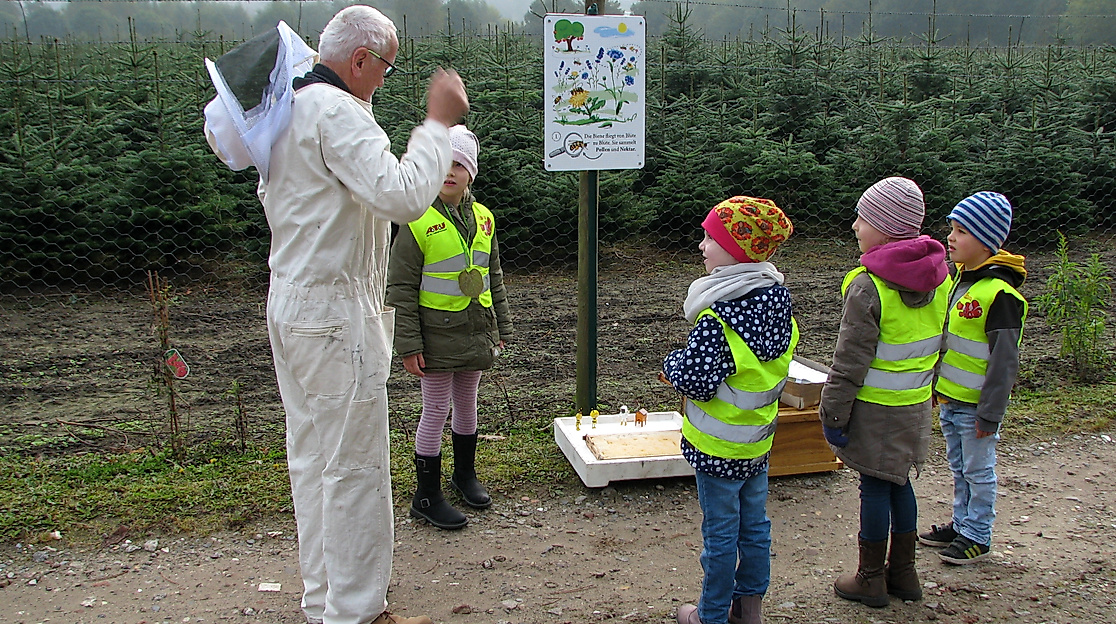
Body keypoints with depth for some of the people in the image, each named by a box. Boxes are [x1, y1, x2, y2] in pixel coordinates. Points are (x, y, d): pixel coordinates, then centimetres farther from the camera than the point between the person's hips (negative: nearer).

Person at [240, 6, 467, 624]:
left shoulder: (287, 108, 15)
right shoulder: (337, 111, -17)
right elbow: (402, 196, -27)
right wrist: (437, 123, -17)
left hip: (289, 301, 10)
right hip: (334, 311, -10)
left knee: (311, 456, 17)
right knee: (355, 464, -1)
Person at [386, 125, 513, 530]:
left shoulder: (483, 218, 7)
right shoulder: (418, 222, -11)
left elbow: (494, 277, 16)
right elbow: (401, 288, -11)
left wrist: (501, 327, 16)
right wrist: (409, 345, -14)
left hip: (477, 333, 6)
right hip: (437, 336, -5)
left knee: (467, 405, 18)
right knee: (436, 411, 1)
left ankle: (465, 474, 37)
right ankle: (427, 496, 12)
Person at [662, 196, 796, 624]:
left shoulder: (718, 317, -27)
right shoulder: (776, 300, -2)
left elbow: (696, 381, -27)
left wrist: (672, 364, -5)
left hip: (719, 445, -7)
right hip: (760, 435, 8)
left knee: (720, 532, 7)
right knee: (754, 524, 18)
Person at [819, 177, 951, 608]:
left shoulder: (868, 287, -21)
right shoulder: (938, 277, 1)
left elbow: (850, 362, -18)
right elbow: (936, 343, 11)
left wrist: (832, 413, -10)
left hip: (876, 409, -7)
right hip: (916, 405, 7)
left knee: (875, 485, 4)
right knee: (899, 481, 18)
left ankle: (871, 578, 17)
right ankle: (903, 572, 29)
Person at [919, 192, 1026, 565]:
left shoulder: (999, 293, -21)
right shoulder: (961, 278, 7)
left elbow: (1004, 359, -21)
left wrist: (990, 413, -19)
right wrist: (938, 388, 20)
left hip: (975, 405, -8)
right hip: (949, 398, 8)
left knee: (978, 471, 6)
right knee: (959, 468, 20)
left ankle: (977, 537, 19)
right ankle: (961, 524, 34)